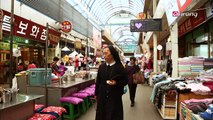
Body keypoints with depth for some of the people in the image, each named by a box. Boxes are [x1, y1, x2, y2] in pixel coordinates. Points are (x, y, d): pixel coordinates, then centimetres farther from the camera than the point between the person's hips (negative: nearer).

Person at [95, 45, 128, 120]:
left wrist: (116, 83, -21)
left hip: (115, 96, -3)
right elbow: (98, 81, 8)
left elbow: (125, 81, -4)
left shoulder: (119, 67, -9)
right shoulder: (101, 66, 2)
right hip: (102, 96, 3)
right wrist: (96, 94, 11)